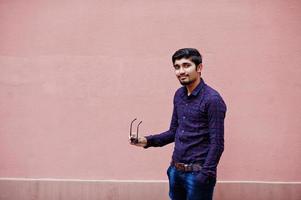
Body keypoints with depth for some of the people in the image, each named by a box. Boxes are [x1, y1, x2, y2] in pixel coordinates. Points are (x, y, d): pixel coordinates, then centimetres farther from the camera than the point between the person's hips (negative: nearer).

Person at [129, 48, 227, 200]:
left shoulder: (212, 99, -15)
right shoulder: (179, 95, 6)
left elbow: (217, 144, -15)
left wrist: (205, 176, -18)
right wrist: (147, 141, 1)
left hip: (196, 172, -6)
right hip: (175, 170, 7)